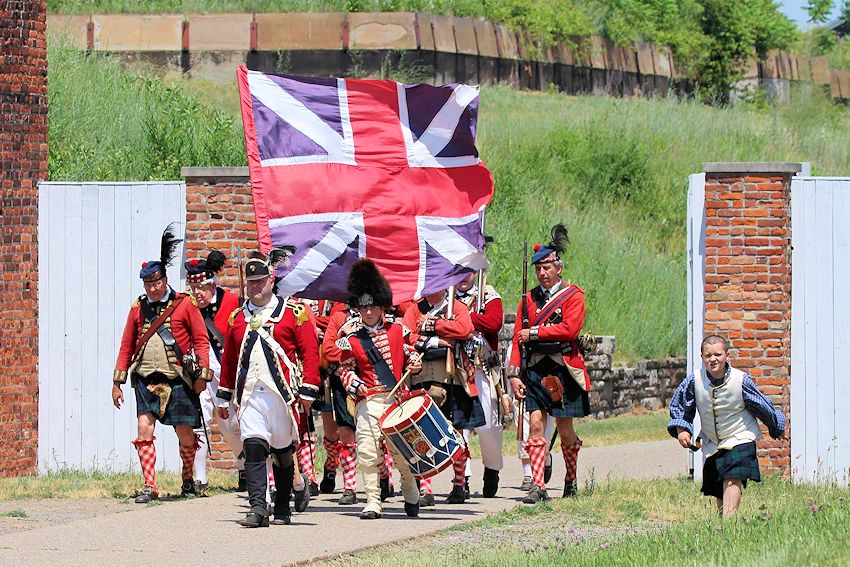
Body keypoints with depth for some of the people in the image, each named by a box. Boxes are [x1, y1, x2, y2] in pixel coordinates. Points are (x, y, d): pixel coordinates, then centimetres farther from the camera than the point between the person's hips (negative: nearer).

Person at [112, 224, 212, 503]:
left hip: (178, 378, -2)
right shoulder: (138, 308, 10)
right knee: (144, 429, -10)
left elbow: (201, 340, 2)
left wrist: (202, 374, -6)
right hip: (146, 378, 2)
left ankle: (188, 478, 28)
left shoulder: (184, 304, 1)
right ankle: (149, 487, -7)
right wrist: (117, 382, 11)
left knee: (185, 433, 3)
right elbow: (127, 346, 14)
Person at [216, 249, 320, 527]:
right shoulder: (238, 317, 13)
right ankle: (258, 509, -17)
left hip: (282, 391, -2)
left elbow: (310, 352, 0)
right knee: (253, 447, -13)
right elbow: (228, 359, 19)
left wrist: (308, 391, -7)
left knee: (282, 451, 7)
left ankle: (282, 508, 22)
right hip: (249, 394, 2)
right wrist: (223, 397, 18)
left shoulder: (293, 312, 2)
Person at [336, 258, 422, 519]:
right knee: (367, 452, -11)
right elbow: (345, 370, 7)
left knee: (402, 450, 5)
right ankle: (373, 503, -5)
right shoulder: (352, 341, 5)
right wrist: (356, 387, -12)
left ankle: (411, 495, 30)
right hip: (368, 401, -1)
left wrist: (415, 364, -2)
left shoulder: (397, 331, 9)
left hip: (398, 400, 1)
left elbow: (411, 353, 20)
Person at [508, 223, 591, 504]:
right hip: (535, 370, 3)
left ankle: (571, 481, 24)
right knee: (536, 423, -8)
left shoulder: (573, 295, 0)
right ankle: (538, 486, -11)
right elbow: (518, 338, 8)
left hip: (563, 370, -3)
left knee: (564, 428, 4)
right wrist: (514, 373, -1)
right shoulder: (529, 299, 12)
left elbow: (570, 329, -15)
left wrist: (533, 332, -12)